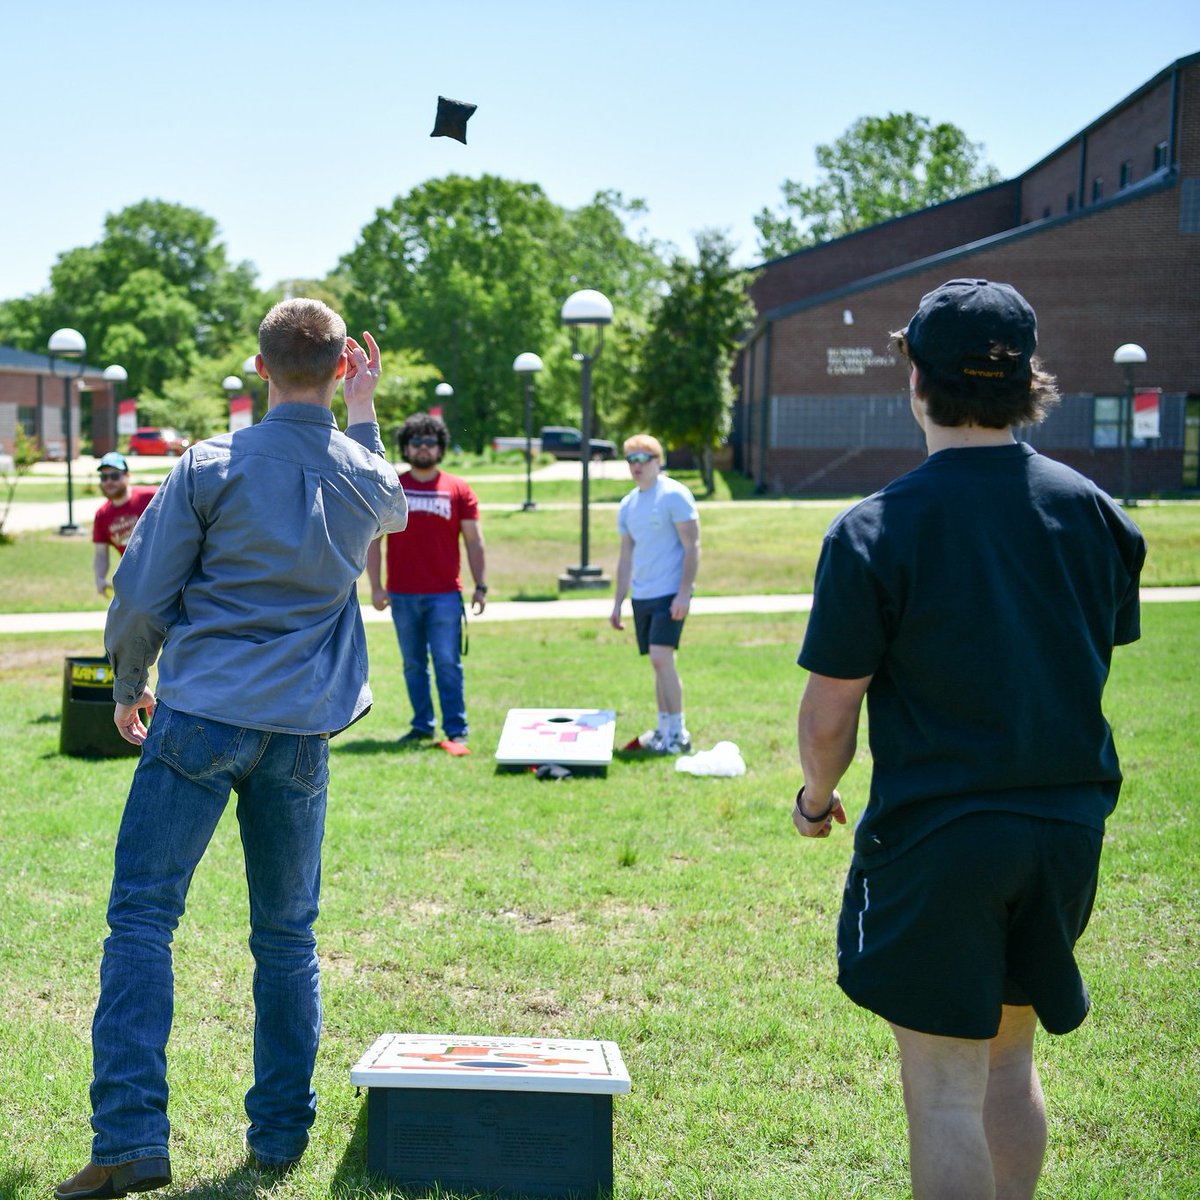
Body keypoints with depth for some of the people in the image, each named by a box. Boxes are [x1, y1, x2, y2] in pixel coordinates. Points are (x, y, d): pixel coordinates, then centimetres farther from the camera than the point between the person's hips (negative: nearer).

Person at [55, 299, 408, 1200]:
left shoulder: (210, 468, -5)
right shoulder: (365, 478, 5)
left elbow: (141, 596, -2)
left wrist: (129, 686, 14)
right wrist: (364, 411, 32)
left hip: (201, 718, -3)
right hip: (303, 733, 3)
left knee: (142, 919, -2)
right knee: (287, 938, 12)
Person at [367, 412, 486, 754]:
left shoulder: (459, 490, 6)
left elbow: (473, 541, 6)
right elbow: (373, 539, 6)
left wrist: (480, 586, -2)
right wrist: (375, 586, -2)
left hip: (445, 594, -2)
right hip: (402, 595, 2)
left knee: (448, 664, -5)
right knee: (413, 665, 8)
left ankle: (456, 731, -2)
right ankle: (422, 726, 16)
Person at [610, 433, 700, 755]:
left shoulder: (675, 495, -8)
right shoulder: (628, 505, 14)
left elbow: (692, 547, -11)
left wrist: (684, 593, -18)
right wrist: (618, 603, 15)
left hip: (670, 594, -7)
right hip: (642, 596, 7)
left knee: (662, 659, -14)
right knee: (659, 663, 10)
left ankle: (678, 734, -8)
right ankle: (664, 728, 16)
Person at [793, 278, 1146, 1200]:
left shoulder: (876, 531, -14)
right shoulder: (1093, 511, 1)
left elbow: (828, 717, -11)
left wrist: (816, 796, 8)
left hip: (934, 832, -5)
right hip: (1068, 827, 6)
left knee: (945, 1090, 3)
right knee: (1009, 1062, 21)